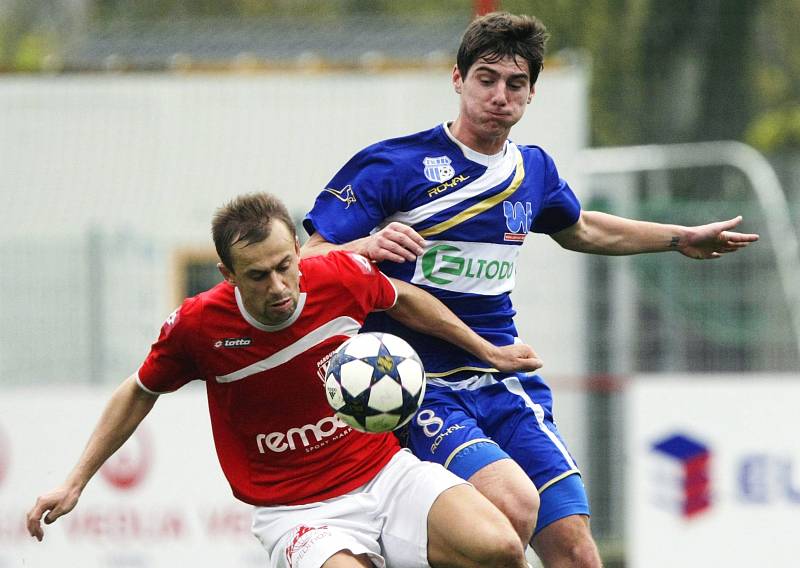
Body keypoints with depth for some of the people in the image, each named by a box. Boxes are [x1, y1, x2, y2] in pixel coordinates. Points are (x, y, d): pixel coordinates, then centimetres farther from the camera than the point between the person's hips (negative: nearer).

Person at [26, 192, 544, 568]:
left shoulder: (344, 277, -10)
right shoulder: (197, 325, -14)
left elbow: (403, 300, 15)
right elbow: (140, 393, 8)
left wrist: (487, 351, 24)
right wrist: (75, 484, 9)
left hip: (385, 474, 2)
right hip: (297, 512, -2)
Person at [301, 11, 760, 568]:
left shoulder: (533, 170, 12)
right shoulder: (392, 166, -7)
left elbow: (579, 229, 35)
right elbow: (307, 260, -10)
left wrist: (681, 238, 42)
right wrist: (365, 248, -31)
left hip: (506, 385, 6)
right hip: (421, 391, -6)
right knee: (514, 502, -31)